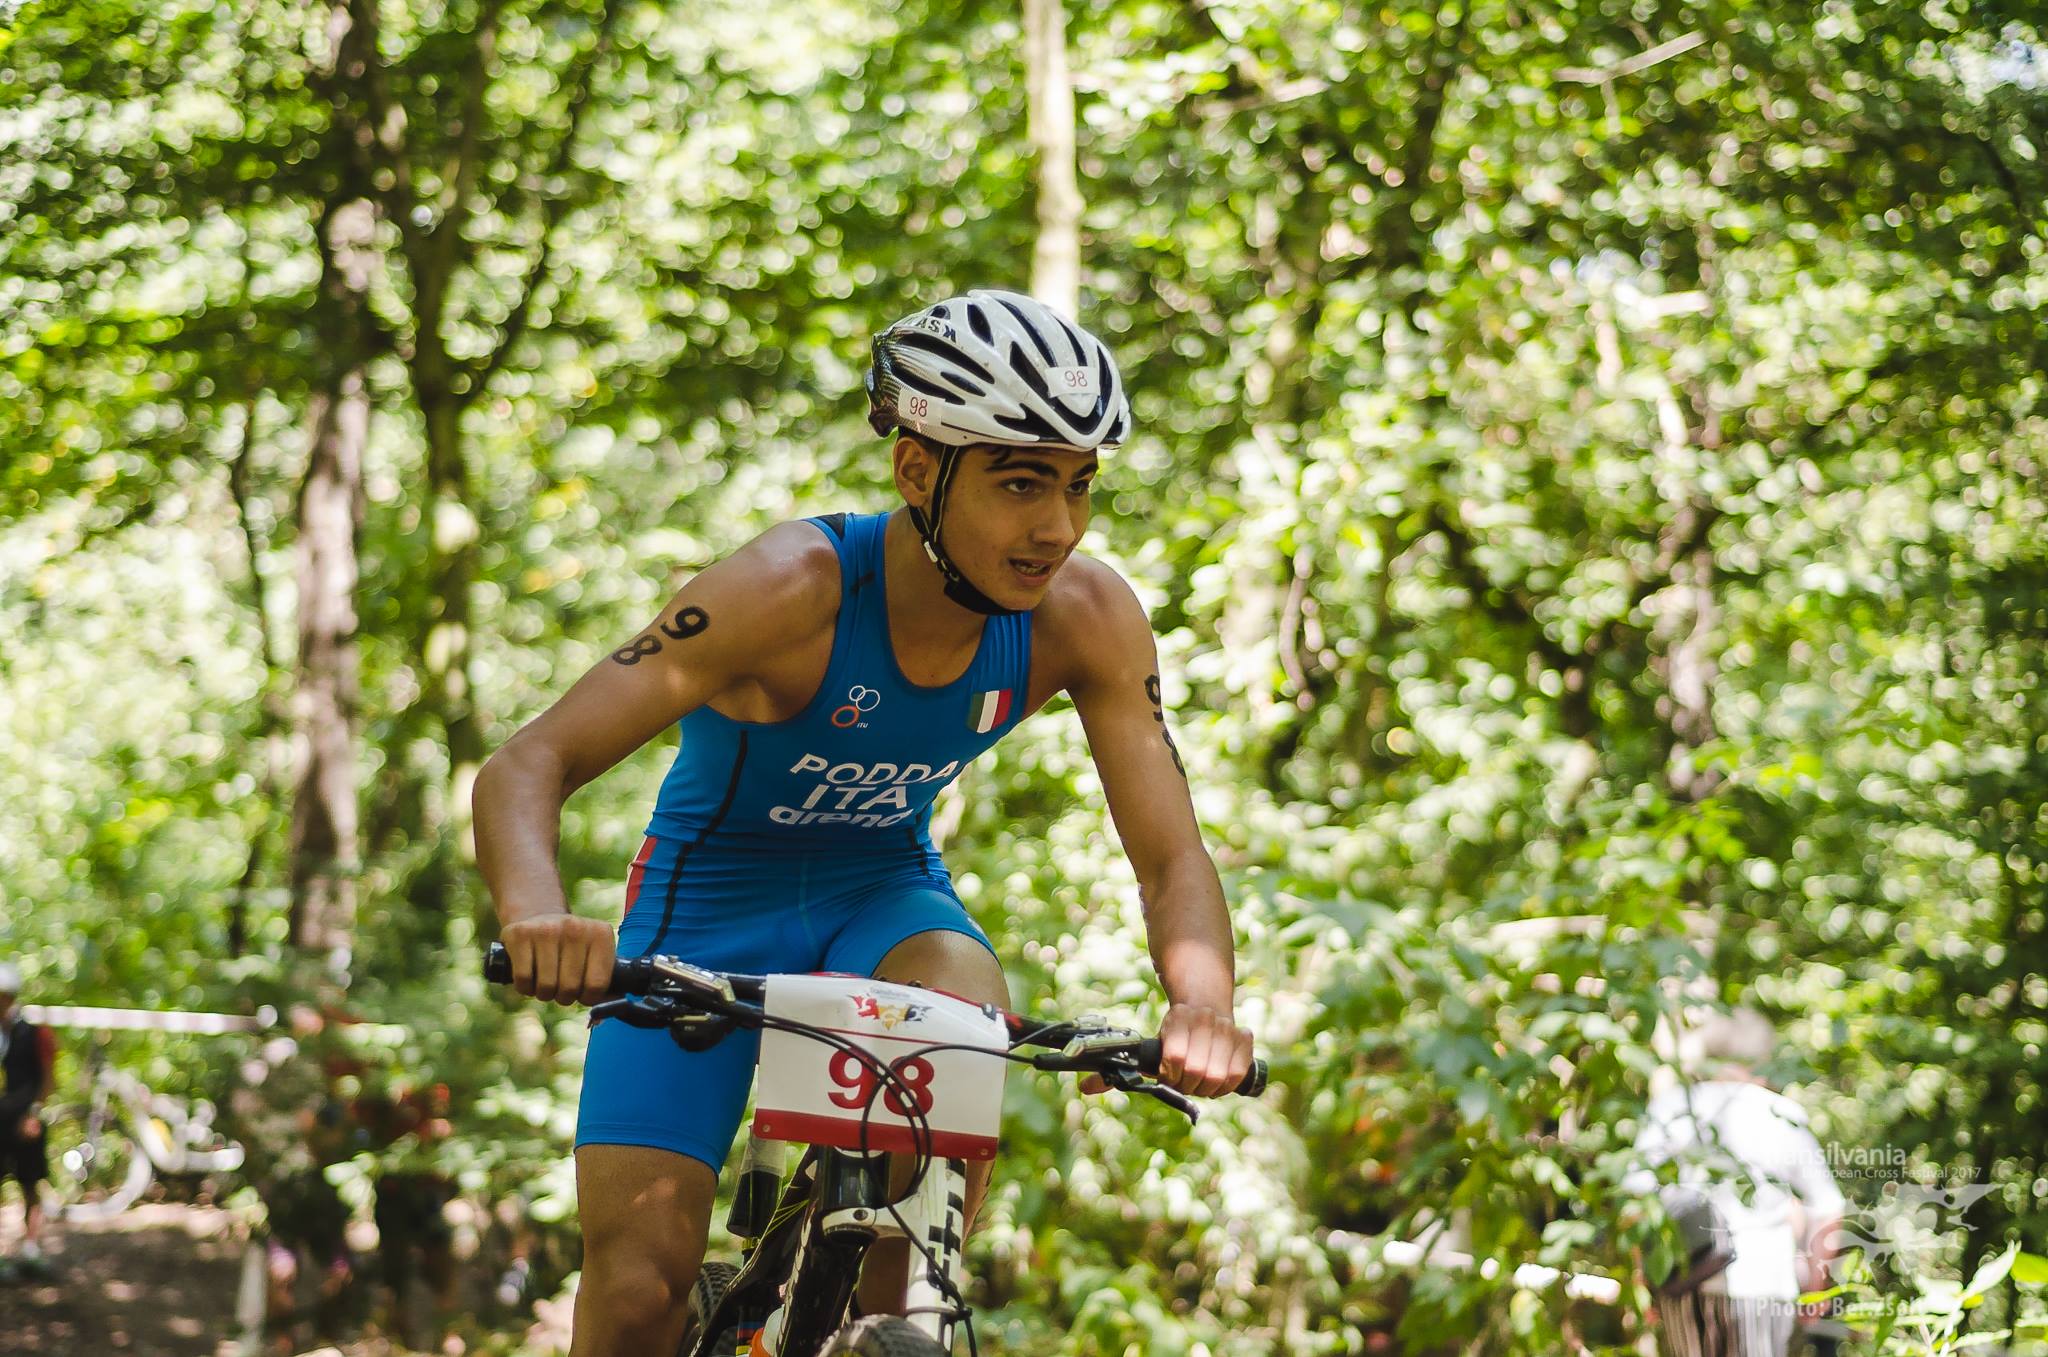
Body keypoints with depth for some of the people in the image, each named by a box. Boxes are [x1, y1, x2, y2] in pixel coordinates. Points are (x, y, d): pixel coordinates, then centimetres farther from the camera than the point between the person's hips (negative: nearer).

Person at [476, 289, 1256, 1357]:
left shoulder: (1088, 619, -19)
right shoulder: (798, 586, -31)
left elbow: (1172, 862, -17)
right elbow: (523, 771, -35)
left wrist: (1201, 1004, -40)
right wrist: (536, 920, -56)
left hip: (884, 896, 2)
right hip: (711, 904, -2)